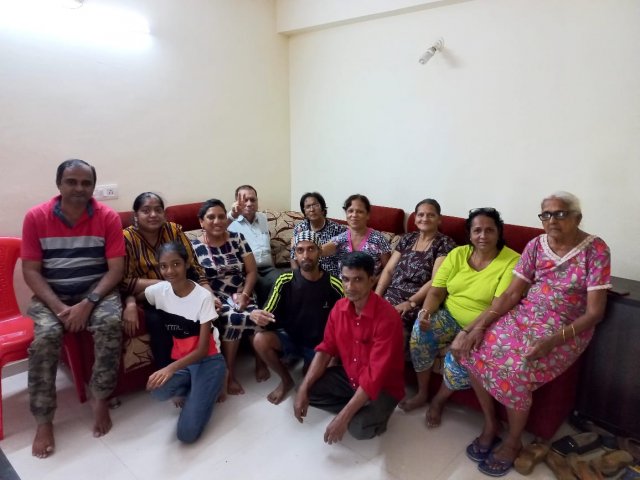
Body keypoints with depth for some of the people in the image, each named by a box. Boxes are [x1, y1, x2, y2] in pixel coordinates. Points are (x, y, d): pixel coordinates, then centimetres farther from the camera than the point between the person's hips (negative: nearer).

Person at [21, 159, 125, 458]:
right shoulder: (36, 217, -5)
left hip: (96, 291, 0)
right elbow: (31, 271, -5)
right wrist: (59, 307, -19)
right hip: (51, 295, 1)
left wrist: (88, 303, -21)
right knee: (46, 335, -27)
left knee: (110, 324, -30)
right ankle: (44, 422, -10)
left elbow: (116, 269, -9)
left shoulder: (108, 218, -7)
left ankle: (100, 399, -8)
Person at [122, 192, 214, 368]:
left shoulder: (174, 230, 3)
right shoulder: (126, 238, -6)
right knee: (158, 320, -31)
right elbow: (124, 281, -11)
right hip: (147, 300, -2)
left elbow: (193, 266, -1)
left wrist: (209, 294, -15)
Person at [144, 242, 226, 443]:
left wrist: (171, 368, -33)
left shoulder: (203, 296, -18)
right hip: (179, 360, 4)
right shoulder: (158, 291, -6)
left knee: (187, 433, -17)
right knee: (158, 389, -33)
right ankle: (188, 388, 2)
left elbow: (203, 349, -17)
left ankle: (208, 388, 10)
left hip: (207, 360, -4)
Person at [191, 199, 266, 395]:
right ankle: (229, 374, -13)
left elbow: (252, 271, 4)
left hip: (242, 295, 2)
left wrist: (244, 295, -9)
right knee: (233, 319, -33)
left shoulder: (237, 238, 7)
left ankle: (261, 363, 0)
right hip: (216, 298, -2)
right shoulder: (195, 246, 0)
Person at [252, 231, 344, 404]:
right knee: (260, 340, -27)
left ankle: (310, 368, 18)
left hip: (319, 344, -1)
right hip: (290, 337, 1)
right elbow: (268, 316, -12)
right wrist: (256, 315, -36)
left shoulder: (334, 286, -16)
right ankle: (286, 380, 1)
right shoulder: (285, 281, -13)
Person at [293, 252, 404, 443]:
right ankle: (357, 411, 5)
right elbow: (325, 350, -3)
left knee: (359, 428, -30)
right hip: (349, 376, 6)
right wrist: (303, 389, -15)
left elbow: (376, 375, -32)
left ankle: (374, 416, 5)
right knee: (309, 391, -9)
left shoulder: (387, 317, -30)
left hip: (382, 387, -6)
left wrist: (343, 417, -33)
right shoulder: (339, 308, -8)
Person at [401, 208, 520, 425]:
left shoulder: (512, 261, -12)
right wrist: (426, 312, -22)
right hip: (450, 317, 4)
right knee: (420, 329, -23)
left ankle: (439, 400, 3)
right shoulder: (457, 254, 2)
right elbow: (436, 291, 0)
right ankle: (422, 392, -1)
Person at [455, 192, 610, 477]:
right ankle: (490, 422, 7)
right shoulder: (536, 245, 1)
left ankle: (513, 442, 2)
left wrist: (552, 341, -26)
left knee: (516, 369, -27)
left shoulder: (595, 249, -11)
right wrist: (478, 325, -14)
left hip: (567, 330, -4)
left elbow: (595, 312, -13)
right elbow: (512, 294, -1)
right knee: (474, 349, -17)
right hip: (525, 317, 5)